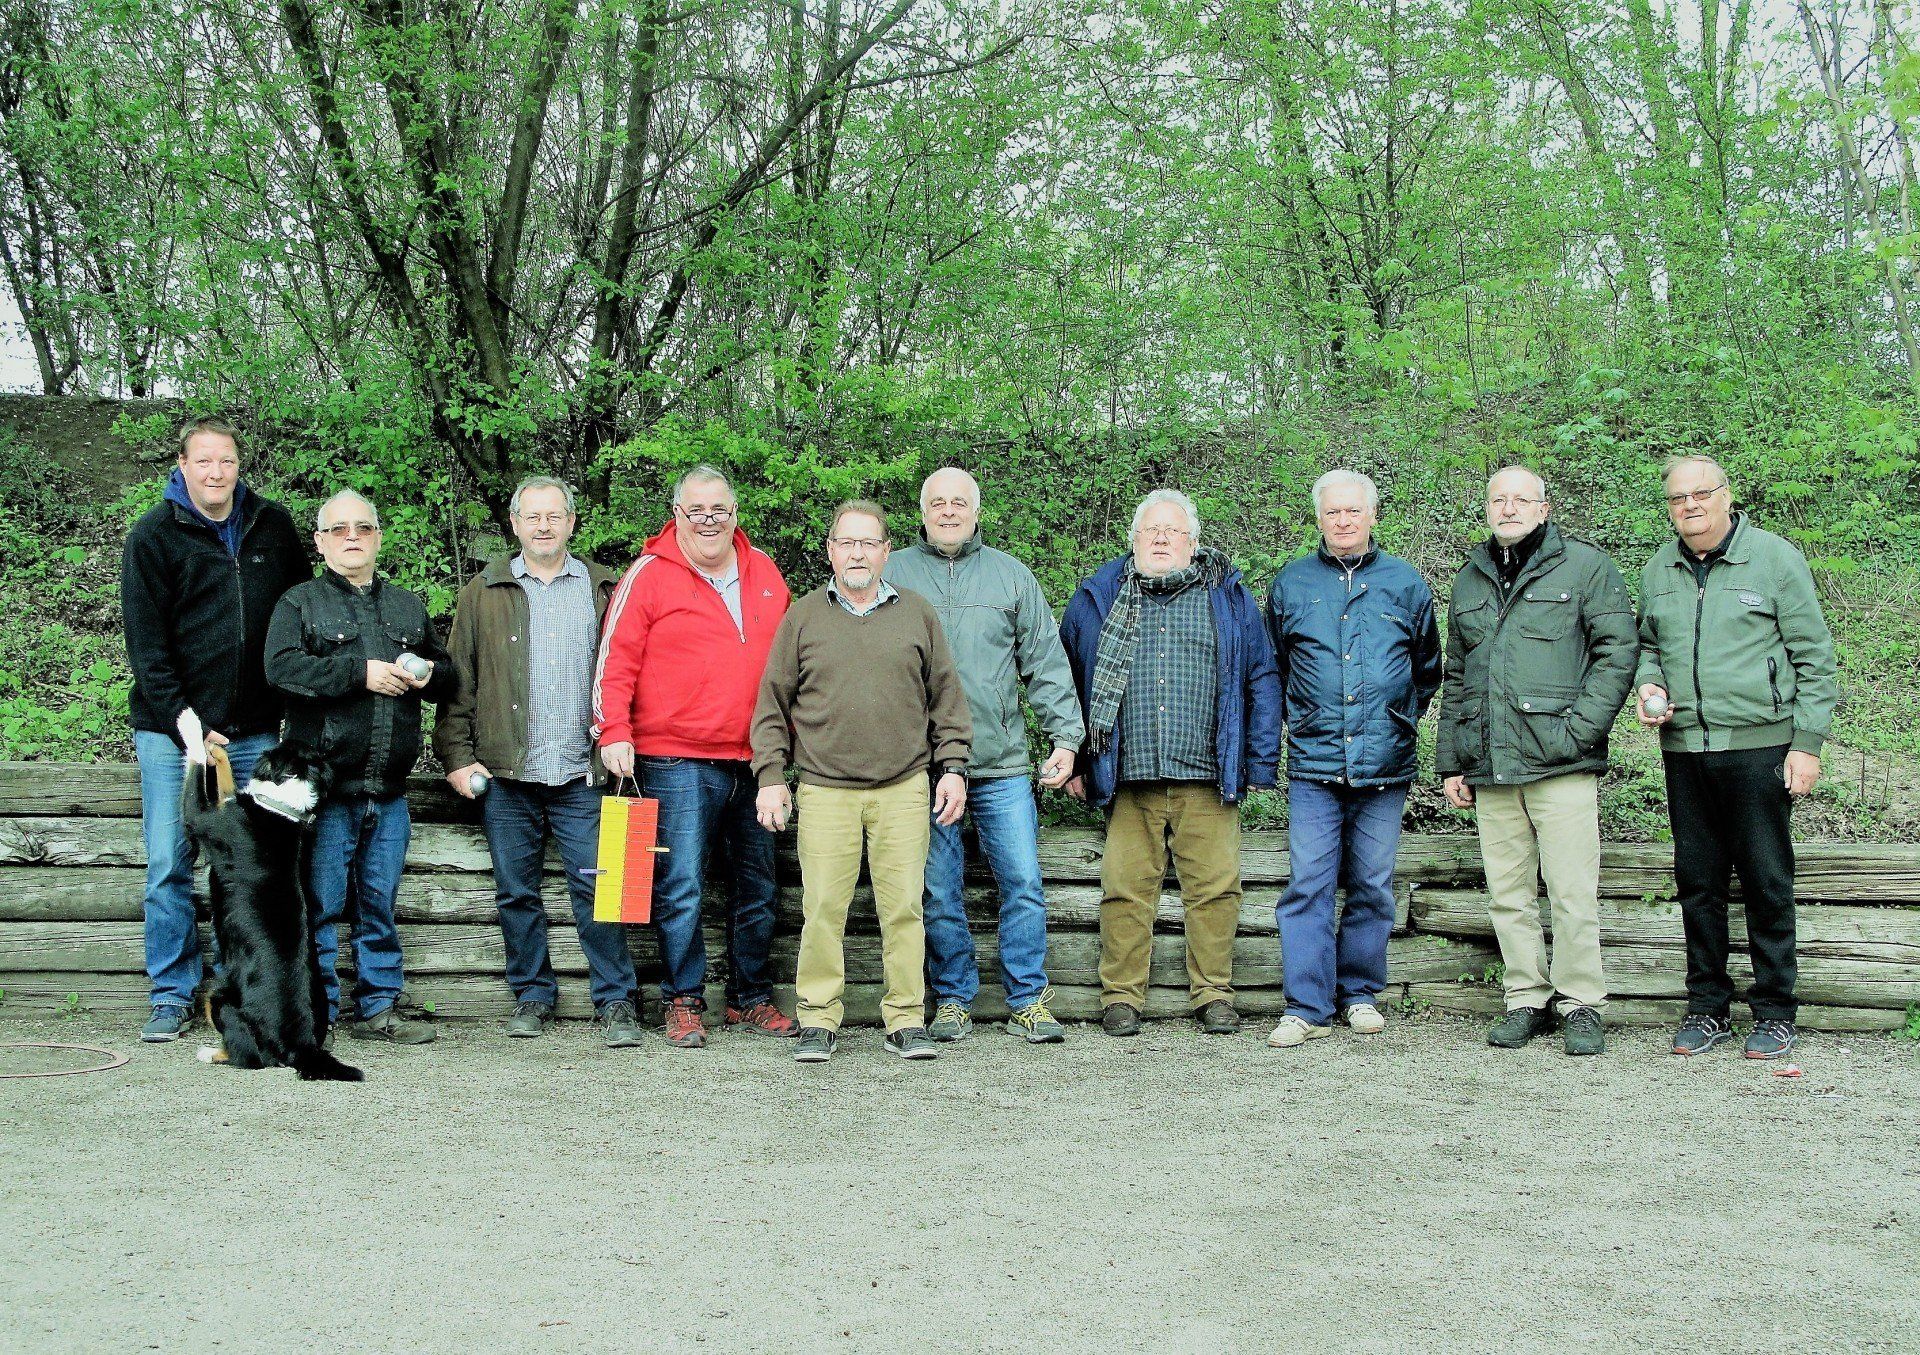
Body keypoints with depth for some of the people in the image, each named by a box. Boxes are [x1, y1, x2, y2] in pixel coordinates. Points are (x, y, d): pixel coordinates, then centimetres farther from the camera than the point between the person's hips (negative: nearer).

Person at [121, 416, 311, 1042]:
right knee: (169, 863, -1)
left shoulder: (272, 526, 6)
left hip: (253, 731, 2)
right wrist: (185, 726, -15)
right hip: (169, 729, -2)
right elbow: (146, 644, -6)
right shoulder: (154, 534, -3)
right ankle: (172, 995, 9)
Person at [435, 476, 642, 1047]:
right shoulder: (483, 593, 10)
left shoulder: (604, 590, 10)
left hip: (583, 775, -1)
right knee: (516, 891, 7)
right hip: (506, 772, 1)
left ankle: (616, 1001, 4)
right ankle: (532, 996, 20)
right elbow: (457, 681, 9)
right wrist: (456, 756, 1)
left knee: (596, 885, -4)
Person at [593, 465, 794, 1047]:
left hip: (754, 761, 5)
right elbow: (616, 659, -5)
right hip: (676, 763, -5)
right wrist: (614, 731, -13)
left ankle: (752, 998, 23)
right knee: (680, 889, -4)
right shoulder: (650, 574, -3)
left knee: (757, 887, 11)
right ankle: (684, 1003, 8)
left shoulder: (764, 572, 11)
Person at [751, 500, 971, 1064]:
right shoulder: (803, 617, 9)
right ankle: (819, 1019, 8)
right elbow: (772, 705, 10)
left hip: (905, 789, 1)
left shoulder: (917, 614, 11)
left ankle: (906, 1018, 10)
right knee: (823, 908, -3)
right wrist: (771, 777, 3)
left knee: (903, 907, 0)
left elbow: (946, 698, 13)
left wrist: (953, 767, 7)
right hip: (825, 790, 0)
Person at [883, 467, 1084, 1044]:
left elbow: (1046, 662, 10)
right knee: (938, 893, 4)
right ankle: (953, 1001, 16)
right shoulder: (891, 575, 7)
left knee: (1023, 884, -1)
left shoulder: (1010, 576, 10)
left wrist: (1065, 736, 2)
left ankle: (1027, 1002, 10)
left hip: (1003, 764, 1)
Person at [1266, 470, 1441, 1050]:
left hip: (1384, 763, 1)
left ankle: (1360, 992, 20)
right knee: (1308, 883, -5)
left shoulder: (1406, 584, 8)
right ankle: (1308, 1006, -2)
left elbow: (1427, 667, 18)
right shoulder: (1291, 584, 8)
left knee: (1373, 885, 7)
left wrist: (1400, 719, 13)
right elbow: (1272, 668, 19)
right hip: (1313, 764, 0)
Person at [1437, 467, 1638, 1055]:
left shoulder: (1584, 566, 3)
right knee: (1508, 894, 7)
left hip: (1560, 764, -5)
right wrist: (1451, 761, 16)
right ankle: (1527, 999, 18)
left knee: (1572, 893, -4)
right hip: (1490, 768, 5)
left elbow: (1618, 649, -2)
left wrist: (1580, 727, -11)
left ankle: (1581, 1004, 7)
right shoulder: (1469, 580, 19)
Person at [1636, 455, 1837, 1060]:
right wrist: (1649, 683, 3)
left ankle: (1774, 1013, 11)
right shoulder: (1658, 571, 11)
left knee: (1767, 882, 0)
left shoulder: (1775, 558, -2)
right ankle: (1707, 1007, 19)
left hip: (1760, 744, -4)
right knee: (1697, 881, 8)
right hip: (1683, 747, 4)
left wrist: (1807, 743, -7)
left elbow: (1813, 658, -2)